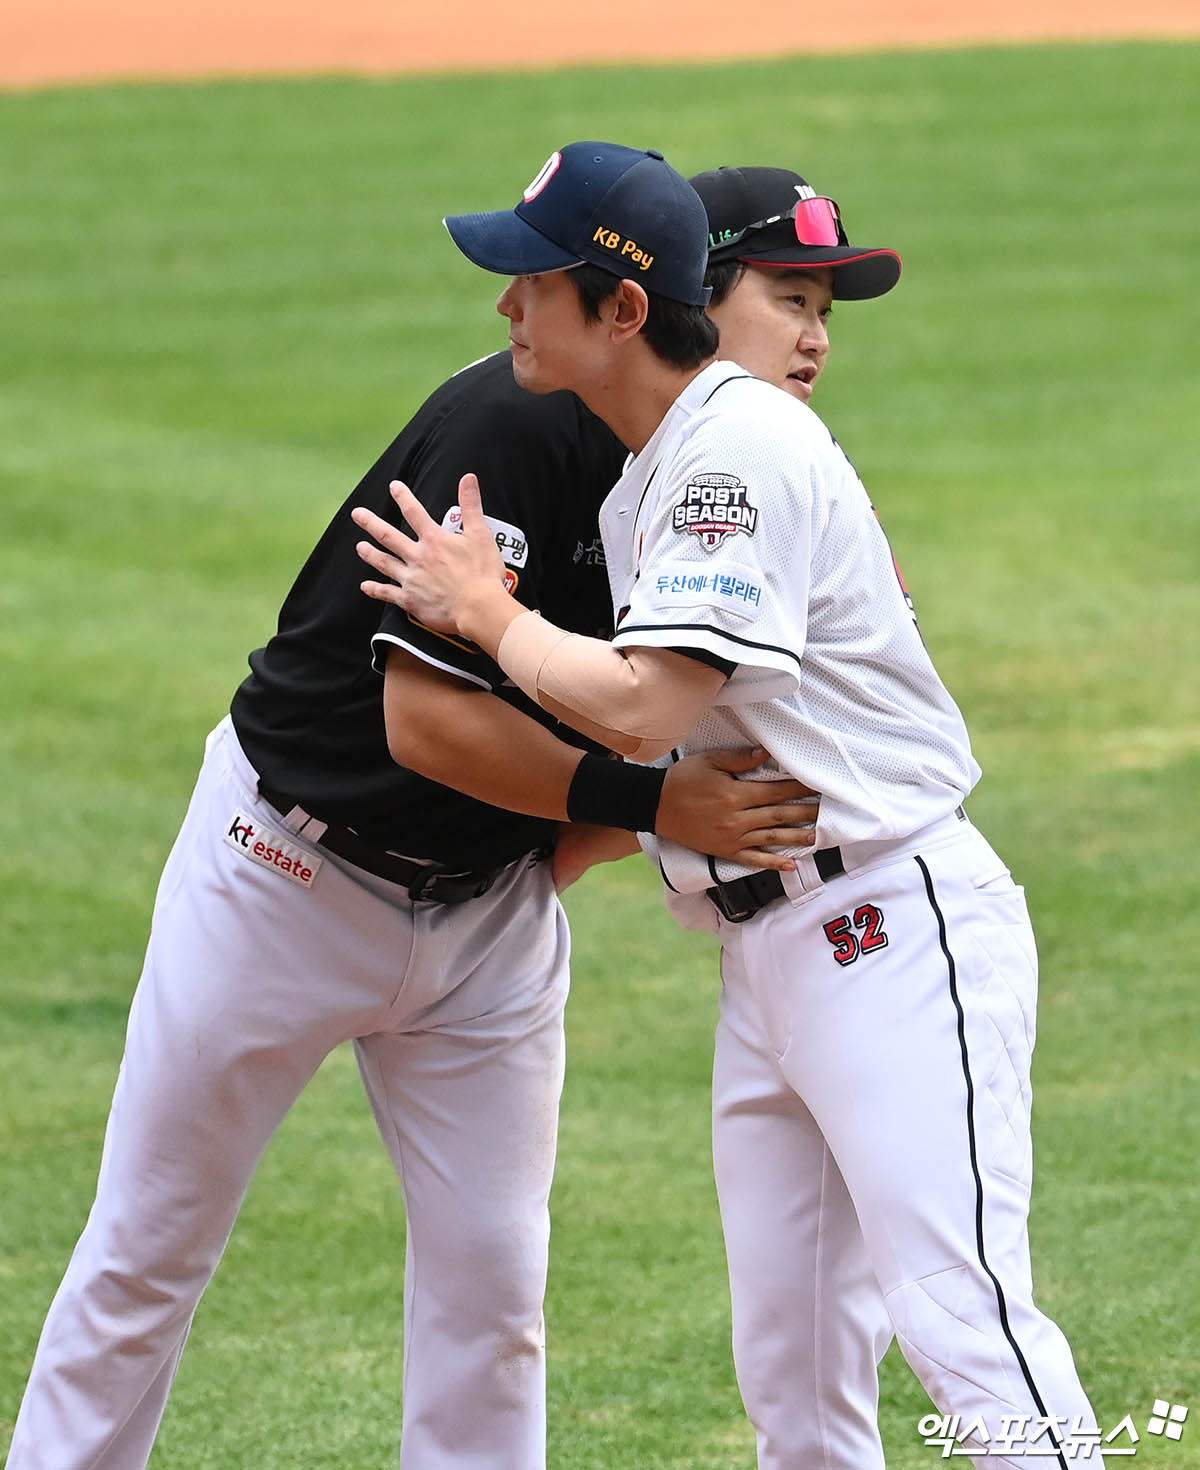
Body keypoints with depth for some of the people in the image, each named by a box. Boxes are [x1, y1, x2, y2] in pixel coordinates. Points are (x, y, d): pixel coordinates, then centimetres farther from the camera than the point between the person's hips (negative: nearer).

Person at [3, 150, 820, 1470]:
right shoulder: (510, 425, -28)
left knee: (491, 1281, 3)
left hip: (489, 904, 6)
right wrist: (650, 801, -35)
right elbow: (428, 720, -30)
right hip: (294, 863, -6)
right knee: (146, 1253, 6)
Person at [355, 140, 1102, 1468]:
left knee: (959, 1315, -16)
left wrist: (482, 608, -8)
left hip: (895, 926, -10)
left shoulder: (739, 448, -15)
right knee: (784, 1358, 10)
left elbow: (641, 710, -22)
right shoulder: (637, 483, 15)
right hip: (764, 947, 10)